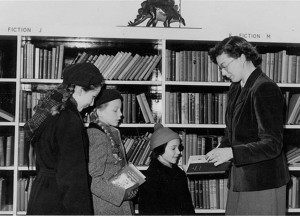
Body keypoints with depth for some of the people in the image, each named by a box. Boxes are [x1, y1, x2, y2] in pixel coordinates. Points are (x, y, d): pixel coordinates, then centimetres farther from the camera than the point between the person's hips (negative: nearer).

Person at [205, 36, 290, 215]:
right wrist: (220, 151, 2)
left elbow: (272, 145, -20)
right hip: (240, 181, 8)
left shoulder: (265, 89, -16)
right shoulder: (236, 89, 13)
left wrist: (232, 153, -25)